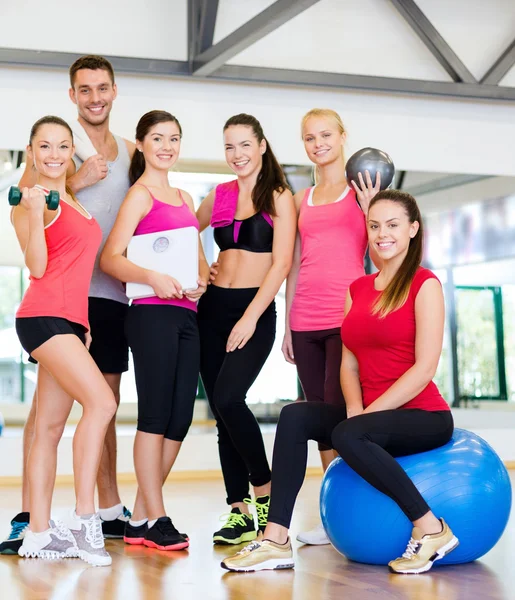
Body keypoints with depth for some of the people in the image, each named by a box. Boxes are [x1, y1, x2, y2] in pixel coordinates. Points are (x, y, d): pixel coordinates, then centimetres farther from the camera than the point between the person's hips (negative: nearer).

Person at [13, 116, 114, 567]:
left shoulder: (74, 202, 22)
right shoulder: (30, 202, -3)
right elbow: (37, 267, -12)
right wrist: (35, 213, -22)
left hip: (71, 320, 8)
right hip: (44, 316, -8)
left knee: (51, 427, 6)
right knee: (101, 402, -21)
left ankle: (39, 534, 7)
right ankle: (84, 519, -19)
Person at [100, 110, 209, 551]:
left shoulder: (183, 198, 21)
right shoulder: (140, 194, -1)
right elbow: (110, 257, -11)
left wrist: (202, 279, 3)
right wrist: (153, 278, -26)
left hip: (187, 314, 8)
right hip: (153, 313, -8)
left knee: (180, 419, 6)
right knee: (156, 416, -6)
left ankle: (141, 518, 15)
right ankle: (155, 520, 1)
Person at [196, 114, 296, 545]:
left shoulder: (279, 197, -1)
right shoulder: (219, 196, 12)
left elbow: (281, 263, -8)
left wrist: (251, 317, -14)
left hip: (256, 311, -5)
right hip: (213, 308, 5)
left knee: (228, 398, -22)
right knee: (222, 411, 3)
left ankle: (264, 489, -4)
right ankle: (240, 511, 9)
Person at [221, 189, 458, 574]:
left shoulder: (424, 284, -6)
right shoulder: (357, 289, 13)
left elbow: (425, 367, -14)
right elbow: (349, 362, 9)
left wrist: (366, 413, -18)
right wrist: (354, 408, -11)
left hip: (423, 416, -6)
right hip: (373, 414, 6)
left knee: (348, 435, -32)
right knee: (295, 416, -15)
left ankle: (431, 529, -18)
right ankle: (276, 541, -20)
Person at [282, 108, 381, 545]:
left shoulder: (362, 189, 3)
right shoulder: (301, 200, 17)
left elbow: (378, 254, -2)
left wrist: (368, 207, -14)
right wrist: (288, 326, 14)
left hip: (346, 316, -5)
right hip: (306, 323, 5)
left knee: (339, 411, -11)